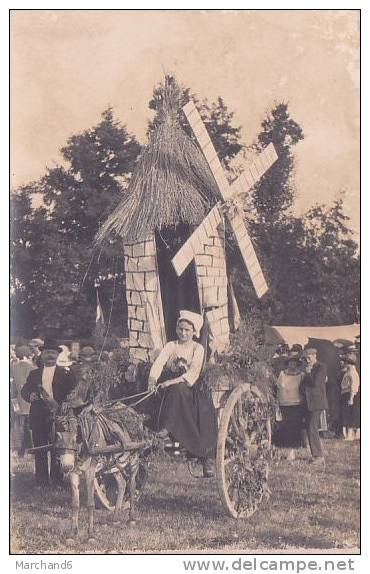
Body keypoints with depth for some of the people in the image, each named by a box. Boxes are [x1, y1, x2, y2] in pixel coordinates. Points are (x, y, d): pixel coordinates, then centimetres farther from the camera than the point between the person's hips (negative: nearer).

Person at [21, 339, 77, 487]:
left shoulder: (65, 374, 7)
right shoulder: (34, 374, 16)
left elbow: (72, 394, -1)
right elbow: (24, 391, 11)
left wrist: (58, 404, -18)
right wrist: (30, 396, -11)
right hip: (38, 418, 2)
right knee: (39, 451, 3)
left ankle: (57, 480, 5)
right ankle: (41, 482, 8)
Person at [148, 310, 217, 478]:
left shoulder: (198, 348, 7)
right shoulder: (170, 346, 11)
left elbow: (193, 373, -10)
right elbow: (158, 363, -8)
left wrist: (173, 382, -27)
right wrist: (152, 380, -30)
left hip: (190, 388, 0)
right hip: (171, 389, 0)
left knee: (206, 409, -29)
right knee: (177, 390, -37)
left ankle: (207, 458, -31)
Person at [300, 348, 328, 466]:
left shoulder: (321, 367, -7)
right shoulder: (307, 368, 16)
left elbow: (315, 383, -17)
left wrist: (308, 373, -7)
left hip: (316, 402, -8)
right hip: (308, 403, 8)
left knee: (312, 428, -13)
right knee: (309, 429, 8)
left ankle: (320, 457, -11)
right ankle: (316, 455, 14)